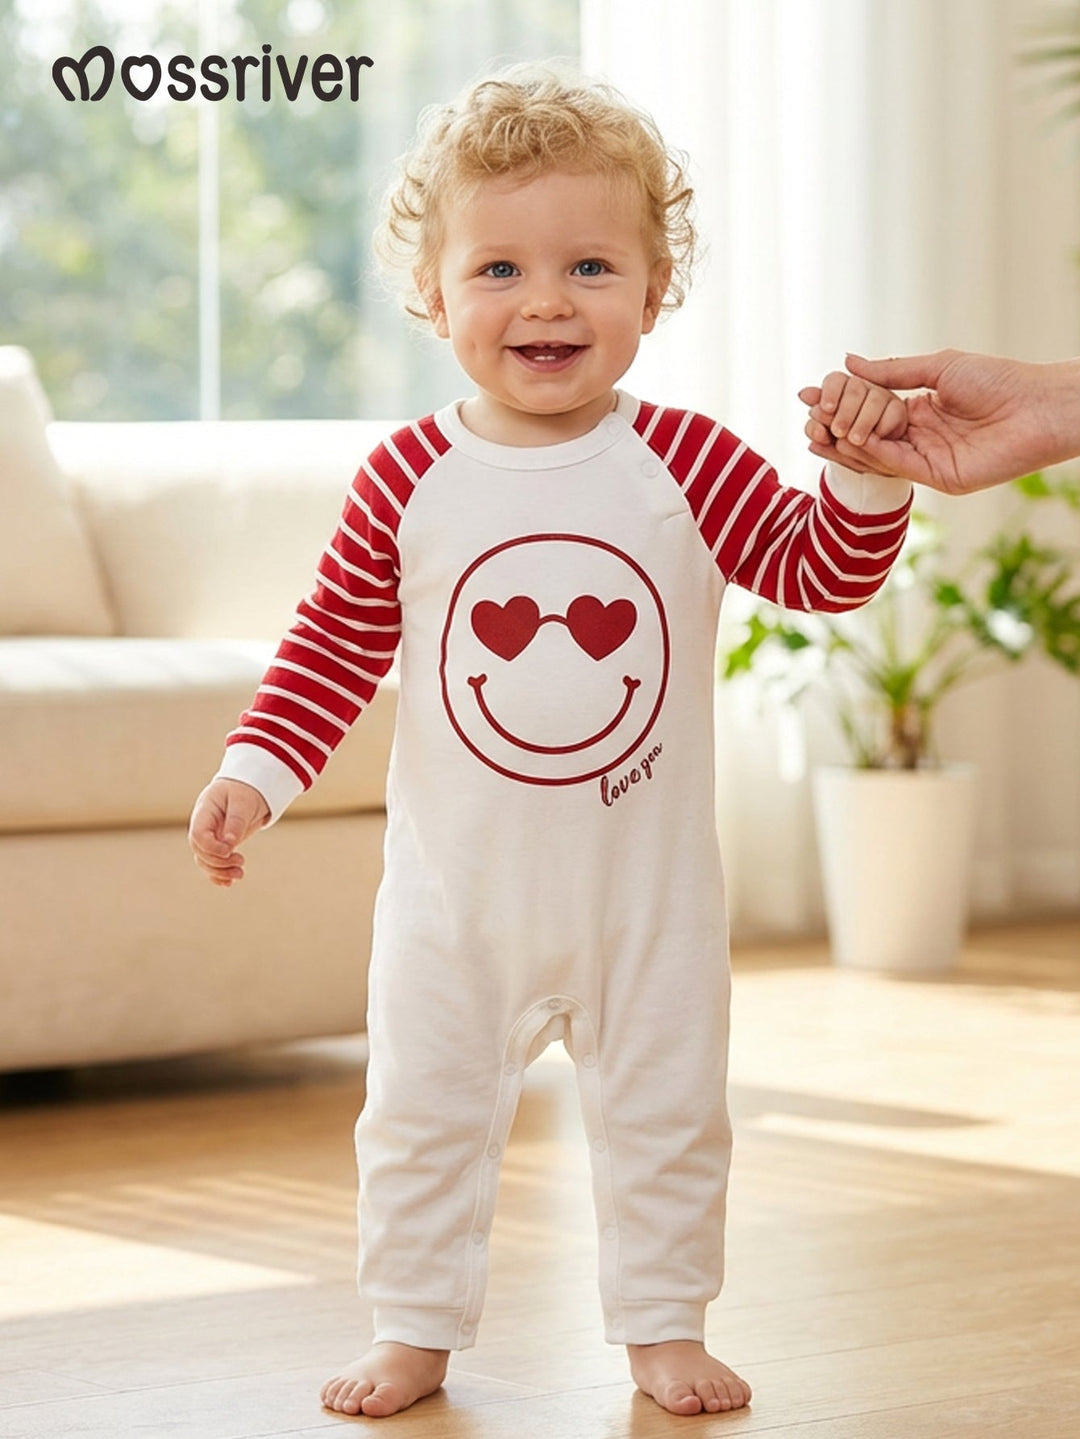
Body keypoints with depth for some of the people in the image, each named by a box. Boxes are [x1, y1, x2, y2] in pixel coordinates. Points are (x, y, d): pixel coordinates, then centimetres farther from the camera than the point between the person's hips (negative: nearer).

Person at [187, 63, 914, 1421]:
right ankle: (414, 1329, 23)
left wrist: (863, 472, -22)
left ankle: (662, 1323, 27)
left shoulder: (686, 465, -7)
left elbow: (820, 569, -5)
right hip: (456, 890, 0)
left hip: (647, 888, 0)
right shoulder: (407, 479, -7)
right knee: (423, 1115, 8)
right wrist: (254, 770, -9)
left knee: (664, 1116, 11)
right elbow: (336, 642, -1)